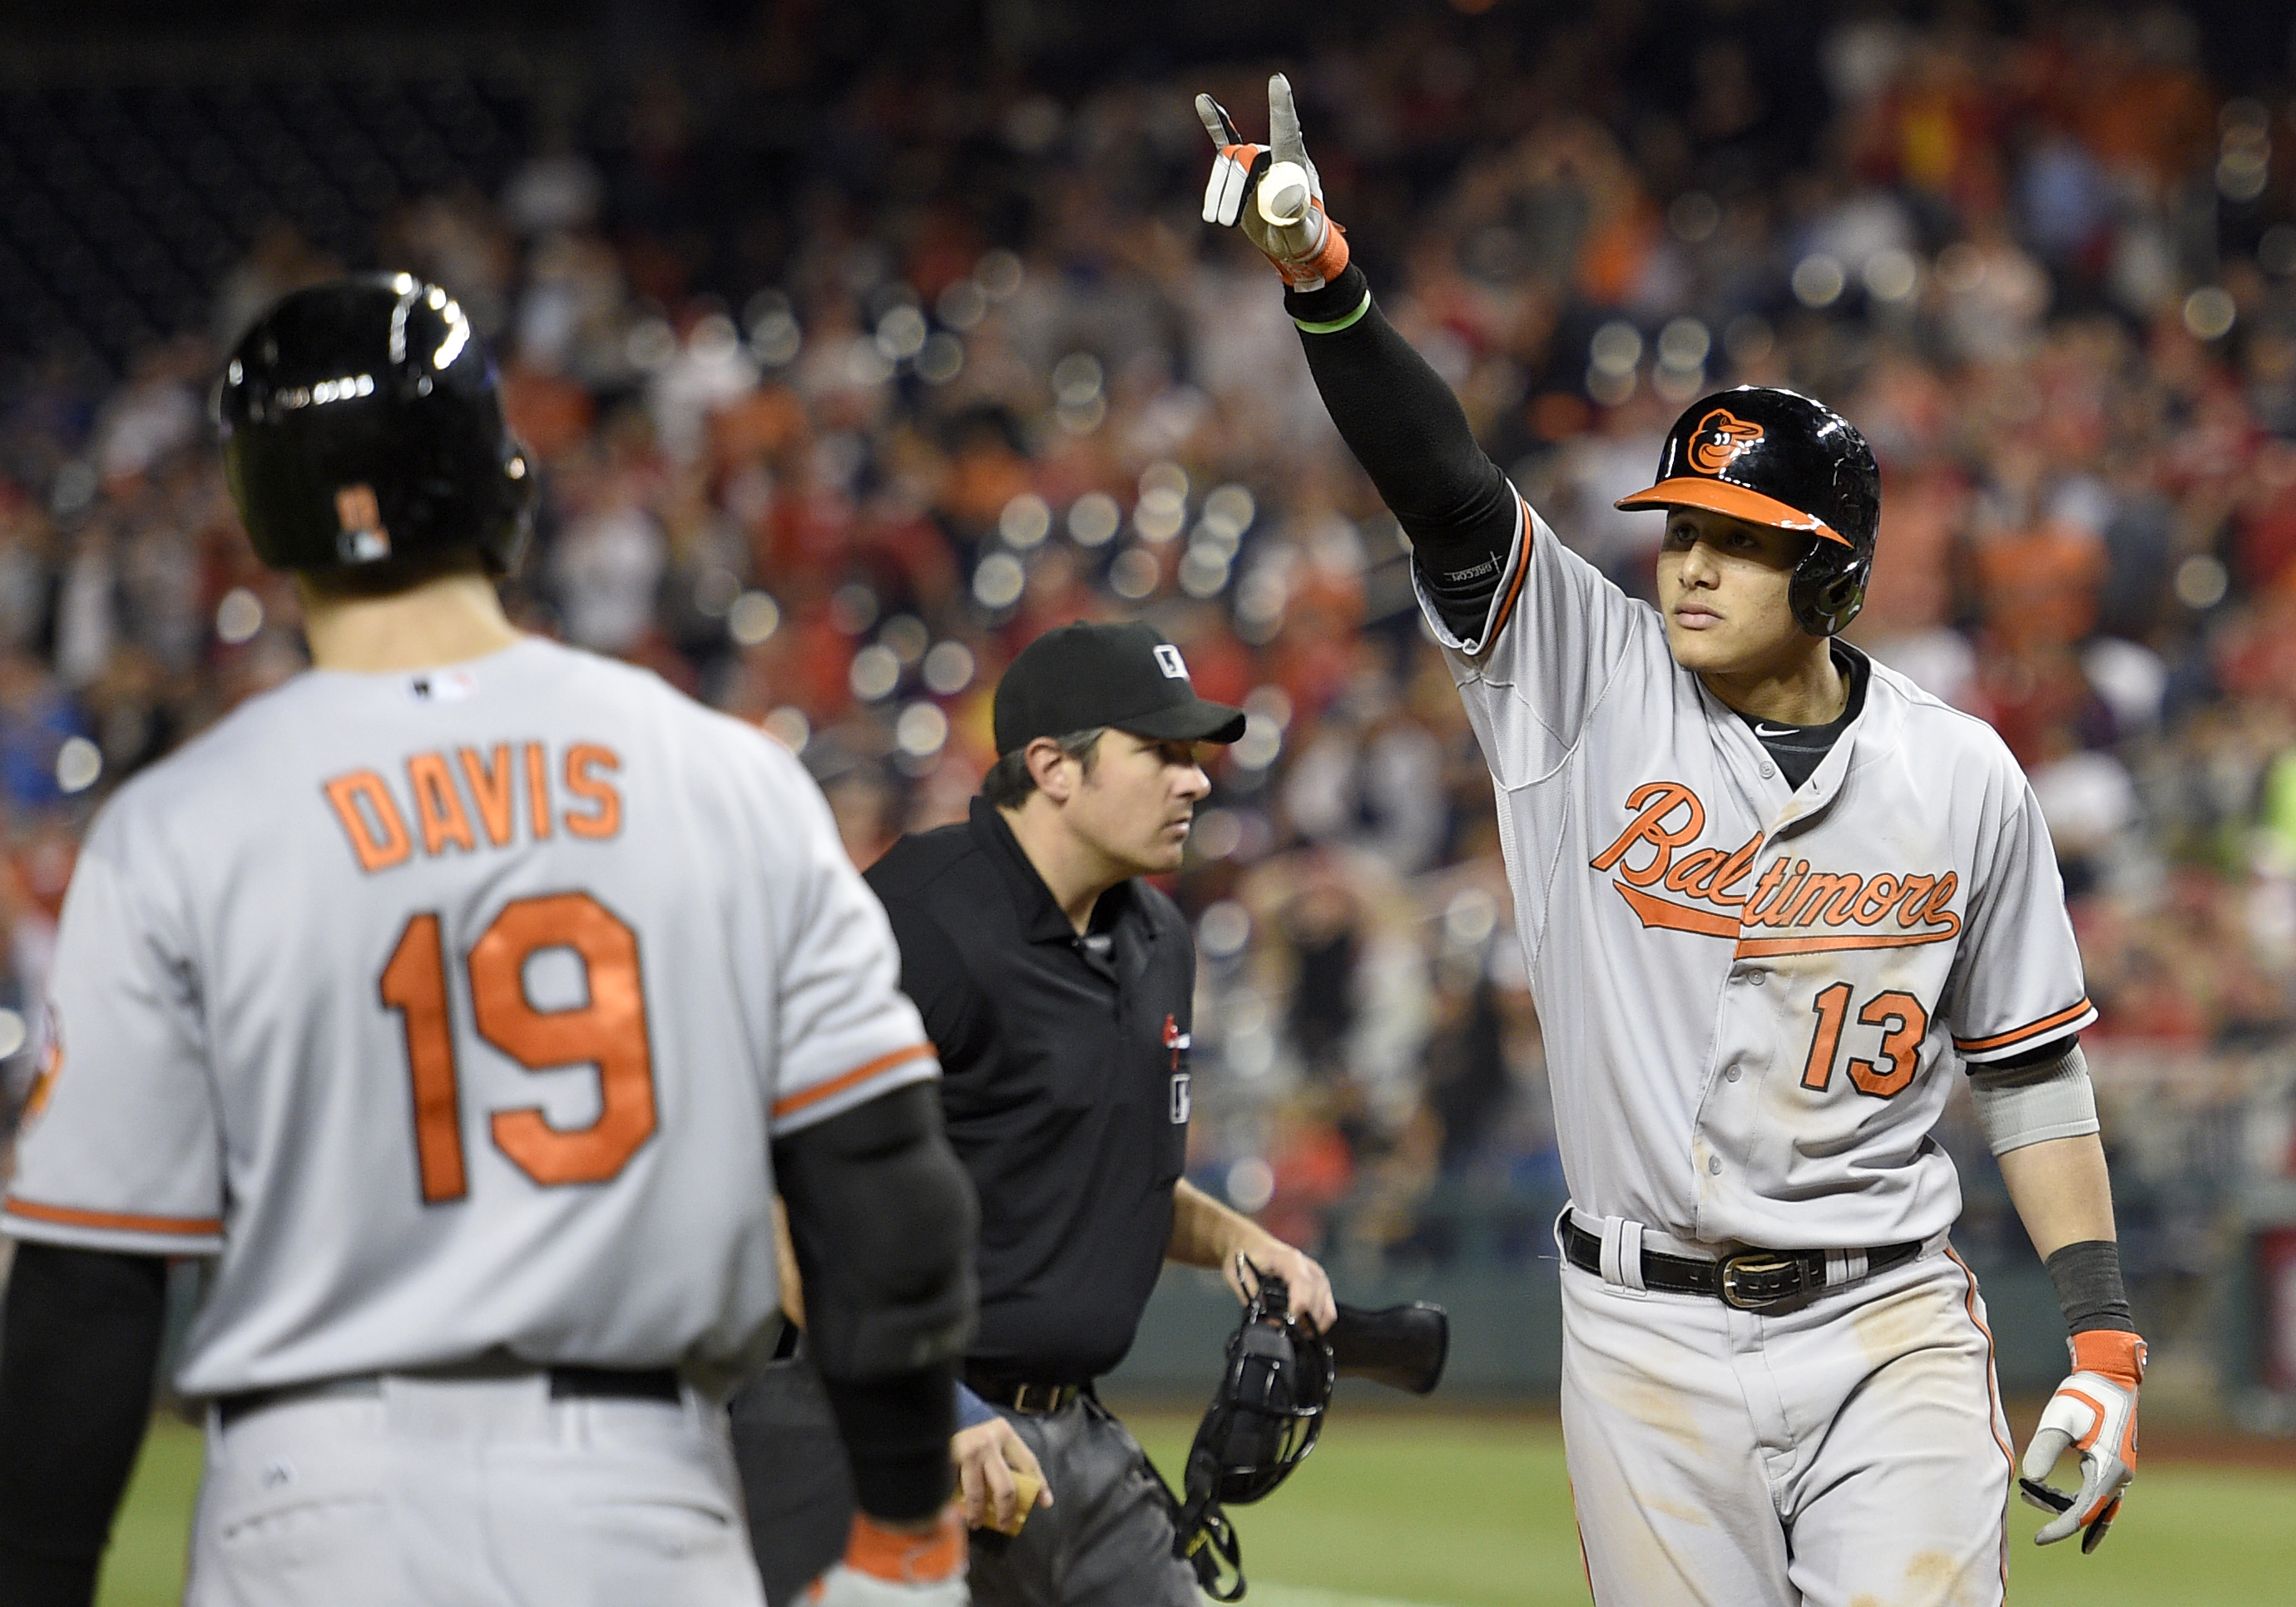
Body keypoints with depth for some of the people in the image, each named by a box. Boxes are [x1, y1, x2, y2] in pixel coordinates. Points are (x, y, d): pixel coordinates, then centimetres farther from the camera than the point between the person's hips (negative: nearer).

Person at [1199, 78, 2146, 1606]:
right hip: (1651, 1346, 0)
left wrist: (2106, 1345, 2)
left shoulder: (1962, 776, 2)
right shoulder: (1591, 688, 0)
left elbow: (2033, 1071, 8)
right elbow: (1447, 492, -14)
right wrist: (1322, 278, -30)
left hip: (1888, 1327, 0)